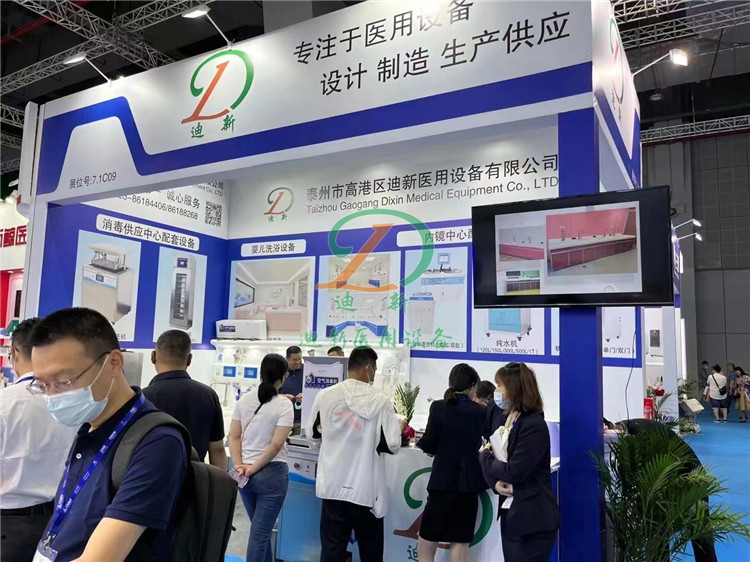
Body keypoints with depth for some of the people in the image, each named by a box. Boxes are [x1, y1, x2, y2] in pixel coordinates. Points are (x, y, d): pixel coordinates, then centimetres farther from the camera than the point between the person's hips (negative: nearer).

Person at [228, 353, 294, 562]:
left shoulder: (244, 400, 3)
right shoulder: (284, 404, -12)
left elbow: (233, 437, 0)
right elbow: (276, 445, -17)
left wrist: (239, 466, -4)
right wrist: (254, 468, -10)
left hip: (244, 473, 5)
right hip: (271, 473, -5)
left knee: (260, 529, 21)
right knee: (260, 532, 5)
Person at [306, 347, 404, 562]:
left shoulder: (325, 395, -4)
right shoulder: (381, 401, -11)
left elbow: (313, 436, 6)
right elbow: (392, 445, -10)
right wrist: (399, 427, 10)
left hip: (333, 485, 2)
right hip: (365, 488, -2)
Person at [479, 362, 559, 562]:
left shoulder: (534, 426, -18)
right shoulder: (509, 419, 9)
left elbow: (513, 473, -21)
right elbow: (499, 459, 9)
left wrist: (485, 456, -6)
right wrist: (496, 482, -11)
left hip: (532, 519, -8)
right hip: (511, 513, 8)